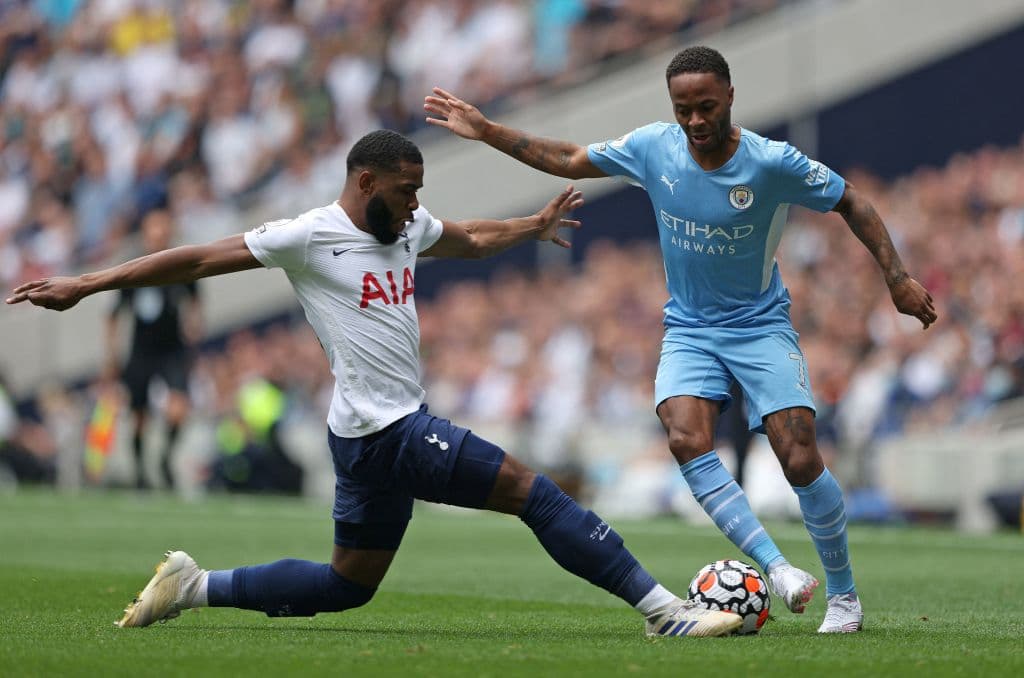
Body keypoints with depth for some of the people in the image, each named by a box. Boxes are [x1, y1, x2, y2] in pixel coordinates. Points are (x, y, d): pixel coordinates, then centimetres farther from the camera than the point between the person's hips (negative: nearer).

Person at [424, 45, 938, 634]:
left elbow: (851, 202, -3)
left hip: (762, 326, -2)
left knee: (801, 459, -14)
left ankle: (845, 597, 5)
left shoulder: (773, 163, -17)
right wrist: (485, 131, 5)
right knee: (687, 438, -26)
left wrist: (897, 278, -8)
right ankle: (776, 568, -26)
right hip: (689, 331, 3)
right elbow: (569, 161, 7)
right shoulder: (653, 148, -8)